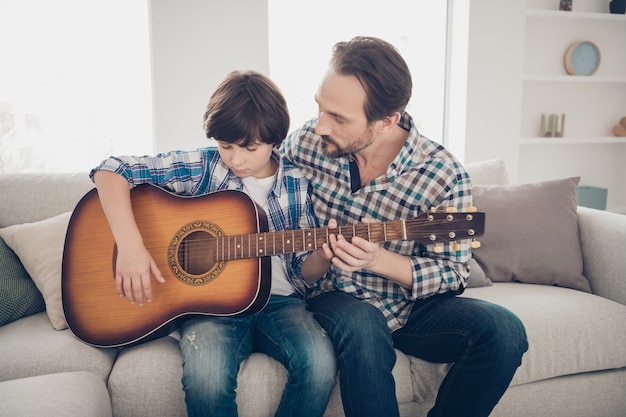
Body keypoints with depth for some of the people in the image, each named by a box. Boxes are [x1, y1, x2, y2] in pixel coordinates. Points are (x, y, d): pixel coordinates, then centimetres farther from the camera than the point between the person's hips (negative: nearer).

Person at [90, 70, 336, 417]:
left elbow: (305, 274, 9)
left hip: (277, 301, 2)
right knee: (205, 374, -33)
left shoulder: (296, 184, 4)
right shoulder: (199, 167, -1)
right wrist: (129, 245, -19)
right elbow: (112, 171, -6)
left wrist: (326, 255, -15)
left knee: (319, 362, -27)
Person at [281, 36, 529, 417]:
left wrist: (377, 259, -27)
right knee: (363, 328, -36)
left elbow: (454, 272, -10)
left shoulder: (443, 175, -17)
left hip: (411, 306, 1)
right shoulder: (305, 142, -9)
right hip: (334, 297, 0)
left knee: (504, 331, -23)